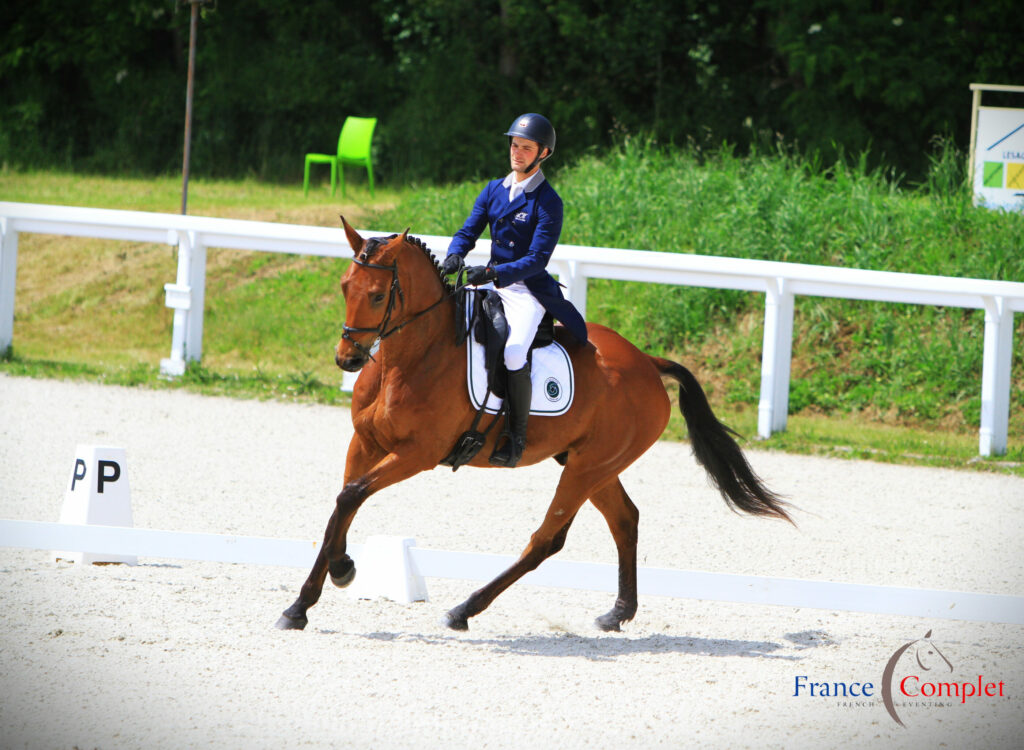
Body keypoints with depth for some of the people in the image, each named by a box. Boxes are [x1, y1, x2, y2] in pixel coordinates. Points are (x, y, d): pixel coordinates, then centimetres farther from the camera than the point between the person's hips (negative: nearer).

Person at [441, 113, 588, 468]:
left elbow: (537, 259, -15)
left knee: (513, 352, -31)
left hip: (528, 289, -7)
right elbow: (468, 232, 8)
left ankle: (517, 436, -17)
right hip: (490, 283, 7)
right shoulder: (494, 190, 11)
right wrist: (454, 255, -15)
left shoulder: (547, 202, -8)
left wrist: (495, 273, -28)